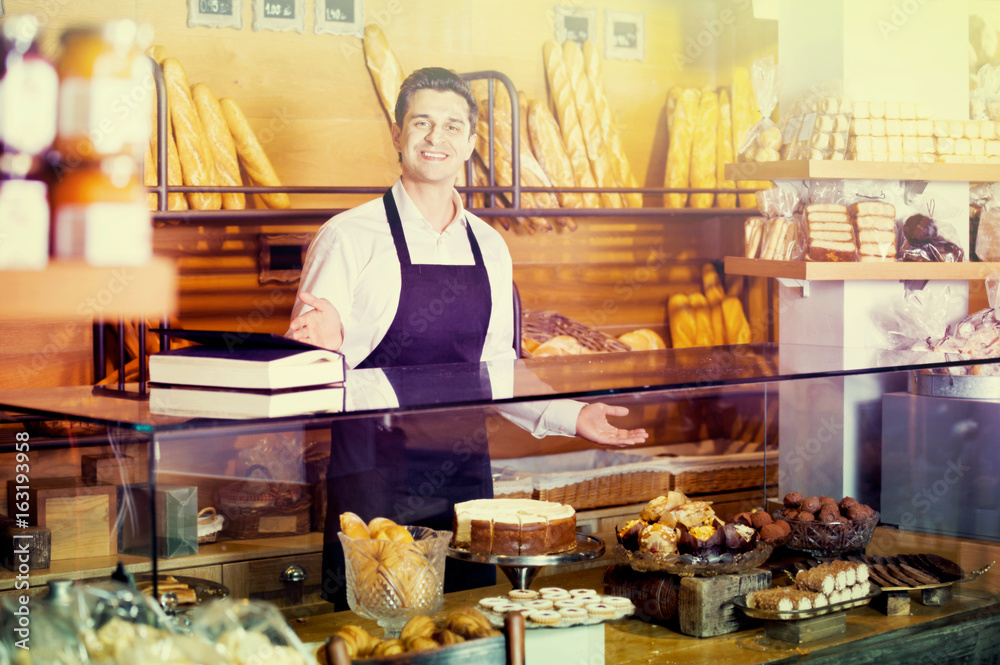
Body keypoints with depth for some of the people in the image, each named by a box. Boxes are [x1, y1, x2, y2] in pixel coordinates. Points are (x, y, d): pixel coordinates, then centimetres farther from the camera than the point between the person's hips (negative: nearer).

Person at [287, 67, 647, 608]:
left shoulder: (489, 247, 11)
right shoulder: (349, 237, -5)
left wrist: (570, 417, 8)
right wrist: (316, 347, -29)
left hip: (465, 469, 5)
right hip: (373, 472, -5)